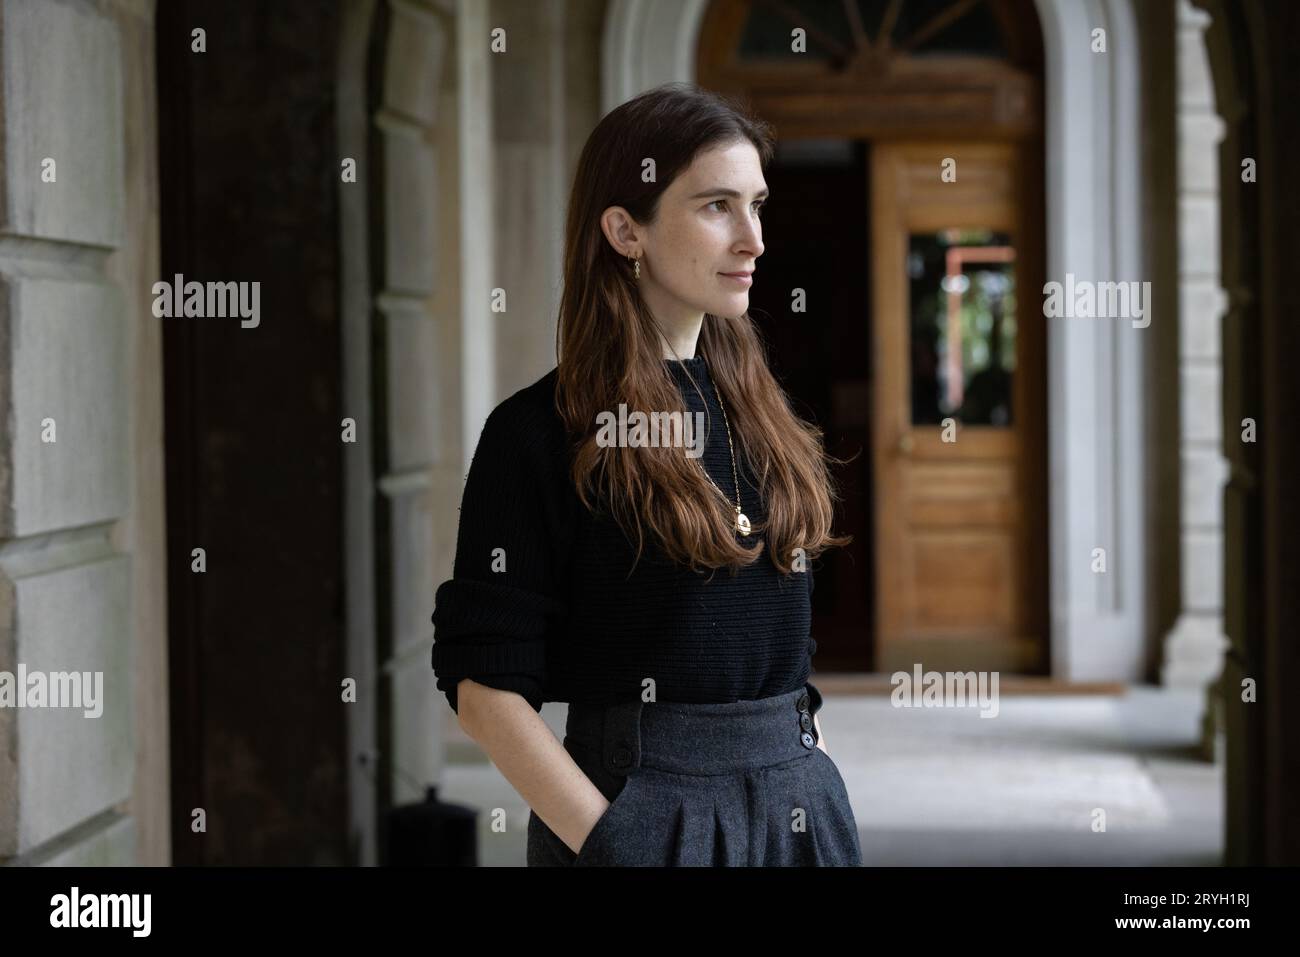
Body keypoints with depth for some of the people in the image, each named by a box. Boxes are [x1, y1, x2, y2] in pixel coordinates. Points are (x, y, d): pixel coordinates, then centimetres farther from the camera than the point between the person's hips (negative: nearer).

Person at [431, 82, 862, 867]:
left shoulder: (765, 416, 10)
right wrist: (610, 839, -18)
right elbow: (486, 684, -12)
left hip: (800, 798, 6)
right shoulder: (541, 433, -9)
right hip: (645, 805, -6)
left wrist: (816, 790, 9)